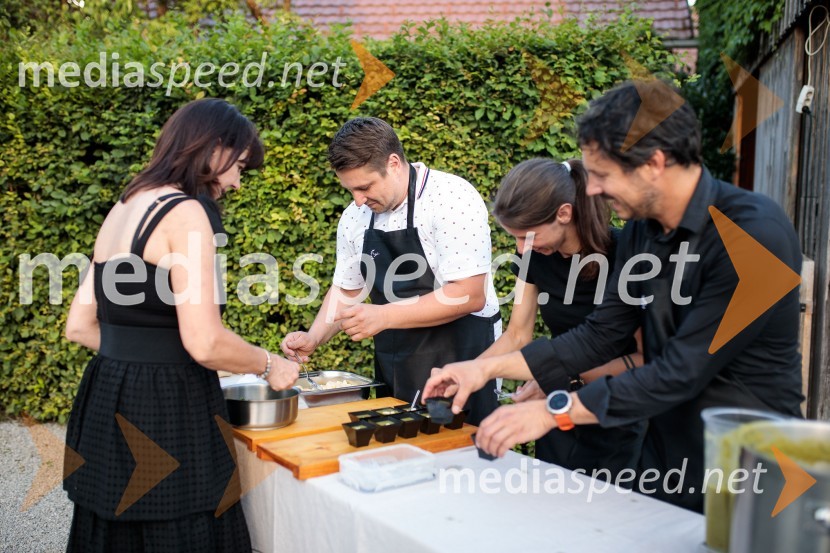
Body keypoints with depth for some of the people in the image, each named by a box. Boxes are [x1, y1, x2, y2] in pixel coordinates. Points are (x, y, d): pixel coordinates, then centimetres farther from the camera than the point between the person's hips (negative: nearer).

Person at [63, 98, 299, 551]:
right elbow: (204, 343, -21)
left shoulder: (125, 207, 11)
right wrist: (268, 366, -4)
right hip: (164, 413, -9)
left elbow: (79, 327, 15)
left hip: (109, 404, 9)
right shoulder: (185, 212, -15)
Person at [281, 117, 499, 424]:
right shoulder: (355, 217, 3)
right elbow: (346, 289, 15)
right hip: (392, 367, 6)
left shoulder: (453, 199, -17)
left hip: (459, 361, -6)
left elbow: (470, 295, -22)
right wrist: (313, 339, -1)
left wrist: (382, 316, -25)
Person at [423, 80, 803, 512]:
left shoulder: (754, 234, -23)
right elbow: (600, 336, 5)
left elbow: (683, 372, -26)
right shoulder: (641, 229, -1)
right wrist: (489, 368, -1)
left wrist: (554, 410, -24)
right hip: (666, 462, 6)